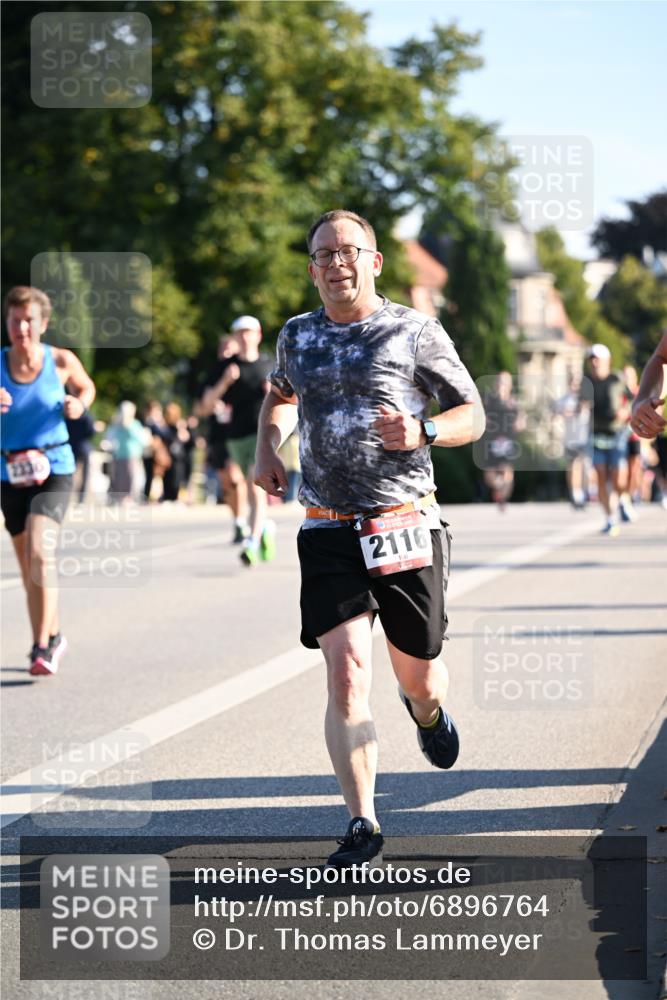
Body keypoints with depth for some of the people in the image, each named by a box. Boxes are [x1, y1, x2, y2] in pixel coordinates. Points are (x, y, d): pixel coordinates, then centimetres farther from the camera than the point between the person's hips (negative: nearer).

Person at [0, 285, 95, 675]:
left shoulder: (61, 361, -4)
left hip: (54, 468, -3)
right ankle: (53, 636, 33)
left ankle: (43, 647, -19)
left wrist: (79, 405, -6)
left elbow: (86, 387, 16)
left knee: (39, 551, -22)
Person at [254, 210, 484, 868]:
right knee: (346, 674, -14)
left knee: (418, 676, 11)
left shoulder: (414, 333, 0)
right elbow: (280, 394, 33)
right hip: (329, 535, 1)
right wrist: (268, 445, 14)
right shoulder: (297, 337, 10)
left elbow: (472, 415, 4)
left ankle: (428, 712, 50)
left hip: (407, 529, -1)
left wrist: (421, 431, -15)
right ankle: (362, 826, -11)